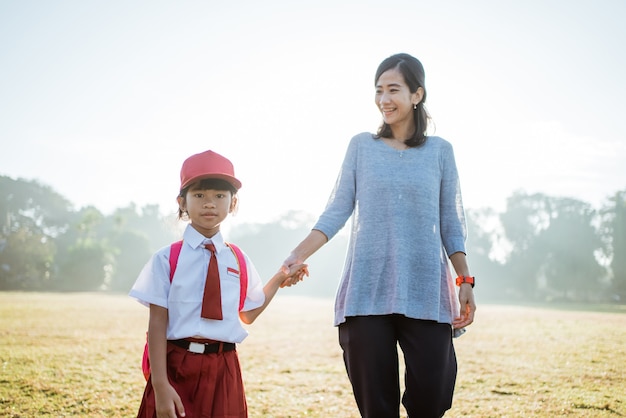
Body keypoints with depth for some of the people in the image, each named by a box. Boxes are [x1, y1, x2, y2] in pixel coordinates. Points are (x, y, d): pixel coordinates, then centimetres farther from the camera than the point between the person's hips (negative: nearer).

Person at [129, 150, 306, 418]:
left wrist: (280, 278, 18)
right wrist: (160, 385, -14)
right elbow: (157, 324, -7)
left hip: (223, 372, 3)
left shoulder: (238, 262, 8)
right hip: (176, 368, -3)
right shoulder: (166, 260, -4)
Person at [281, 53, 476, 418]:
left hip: (425, 292, 0)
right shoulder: (362, 146, 8)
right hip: (368, 291, 0)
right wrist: (299, 255, -7)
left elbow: (452, 224, 9)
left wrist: (466, 282, 0)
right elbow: (337, 211, 5)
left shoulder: (439, 150, 8)